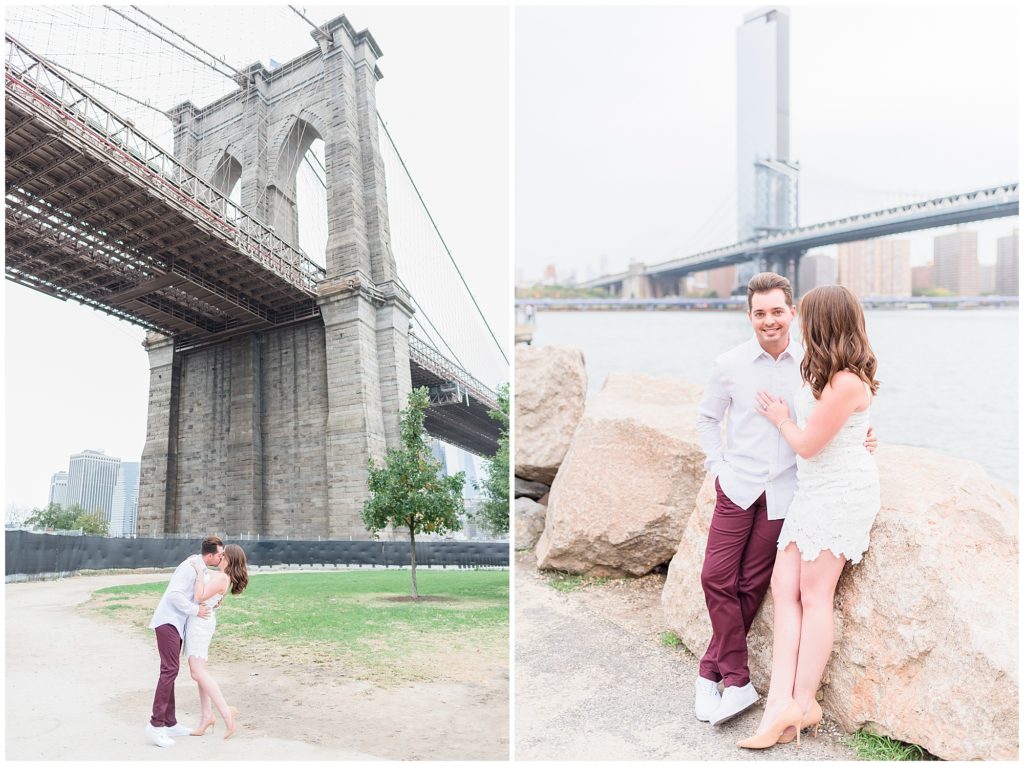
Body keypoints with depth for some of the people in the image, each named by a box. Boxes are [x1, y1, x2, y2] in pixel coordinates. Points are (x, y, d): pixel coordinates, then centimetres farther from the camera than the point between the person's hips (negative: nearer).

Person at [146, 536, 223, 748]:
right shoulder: (190, 566, -17)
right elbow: (174, 594, -26)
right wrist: (195, 610, -20)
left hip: (175, 624, 10)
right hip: (168, 622, -10)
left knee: (170, 671, 10)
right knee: (170, 669, -14)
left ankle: (169, 723, 14)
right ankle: (156, 724, -13)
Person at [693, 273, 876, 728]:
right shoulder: (729, 365, -1)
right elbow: (706, 419, 12)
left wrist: (862, 442, -7)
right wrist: (718, 467, 4)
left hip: (784, 492, 0)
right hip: (738, 486, 1)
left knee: (751, 586, 4)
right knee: (716, 578, -4)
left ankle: (711, 673, 19)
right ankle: (737, 683, 12)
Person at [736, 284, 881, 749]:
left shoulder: (846, 383, -20)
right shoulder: (826, 374, 11)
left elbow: (808, 444, -13)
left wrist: (780, 418, 2)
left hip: (842, 492, -9)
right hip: (813, 490, 9)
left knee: (814, 593, -4)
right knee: (784, 586, 0)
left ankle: (803, 702, 7)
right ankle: (782, 700, -2)